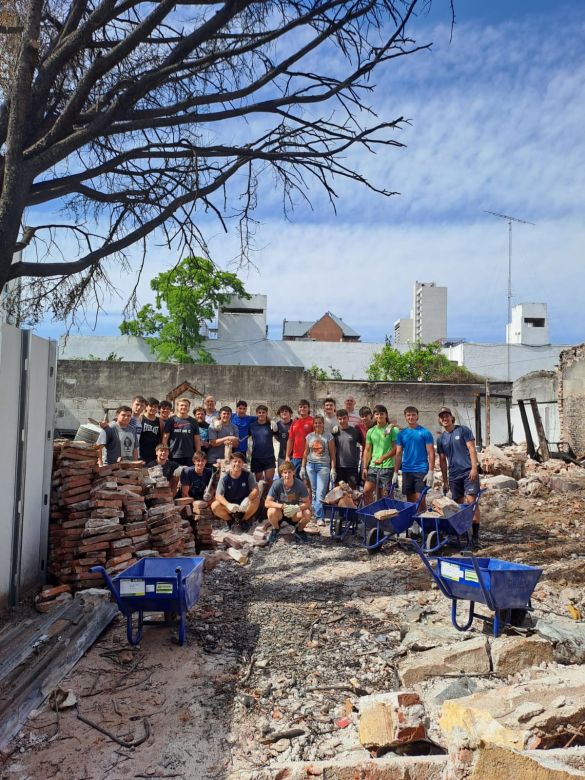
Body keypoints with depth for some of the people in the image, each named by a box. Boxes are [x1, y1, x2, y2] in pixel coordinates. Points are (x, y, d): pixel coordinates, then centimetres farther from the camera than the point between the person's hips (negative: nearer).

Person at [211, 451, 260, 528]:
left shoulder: (248, 475, -10)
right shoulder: (224, 478, -11)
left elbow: (255, 490, -19)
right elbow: (218, 495, -19)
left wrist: (247, 499, -40)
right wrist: (228, 505, -38)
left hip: (244, 507, 0)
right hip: (229, 506, 0)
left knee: (256, 499, -29)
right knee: (214, 506, -27)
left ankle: (244, 519, 0)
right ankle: (230, 520, 6)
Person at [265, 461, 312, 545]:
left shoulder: (300, 485, -18)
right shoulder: (277, 484, -20)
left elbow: (307, 503, -14)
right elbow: (267, 503, -21)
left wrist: (297, 508, -35)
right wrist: (282, 506, -37)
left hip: (294, 514, 1)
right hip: (280, 512, 0)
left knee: (307, 513, -30)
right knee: (272, 512, -34)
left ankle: (299, 531, 5)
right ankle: (275, 530, 2)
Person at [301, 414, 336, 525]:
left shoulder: (328, 436, 2)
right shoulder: (310, 436, 10)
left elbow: (332, 454, 2)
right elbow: (306, 453, 14)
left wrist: (333, 469, -4)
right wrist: (302, 467, 10)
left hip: (324, 466, -3)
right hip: (311, 465, 3)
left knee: (320, 493, -10)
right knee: (314, 491, 3)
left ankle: (319, 517, -8)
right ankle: (319, 516, 10)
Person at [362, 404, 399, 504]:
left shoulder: (392, 430, -2)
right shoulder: (370, 431, 11)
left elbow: (395, 448, -7)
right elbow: (367, 450, 12)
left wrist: (382, 458, -15)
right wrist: (365, 467, 6)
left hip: (387, 466, -4)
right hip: (373, 466, 4)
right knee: (366, 490, -1)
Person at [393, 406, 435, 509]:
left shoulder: (425, 432, -1)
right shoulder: (401, 434, 9)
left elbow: (431, 453, -3)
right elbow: (398, 454, 10)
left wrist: (431, 472, -11)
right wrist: (395, 473, 5)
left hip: (421, 470, -3)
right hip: (406, 471, 4)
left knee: (420, 499, -7)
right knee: (410, 500, 8)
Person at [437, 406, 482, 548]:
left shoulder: (463, 430, 2)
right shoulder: (441, 439, 14)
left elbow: (471, 449, -4)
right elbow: (442, 460, 16)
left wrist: (474, 468, -15)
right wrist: (445, 481, 14)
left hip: (468, 472, -4)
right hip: (453, 475, 5)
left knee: (471, 502, -12)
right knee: (459, 505, 6)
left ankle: (475, 536, -11)